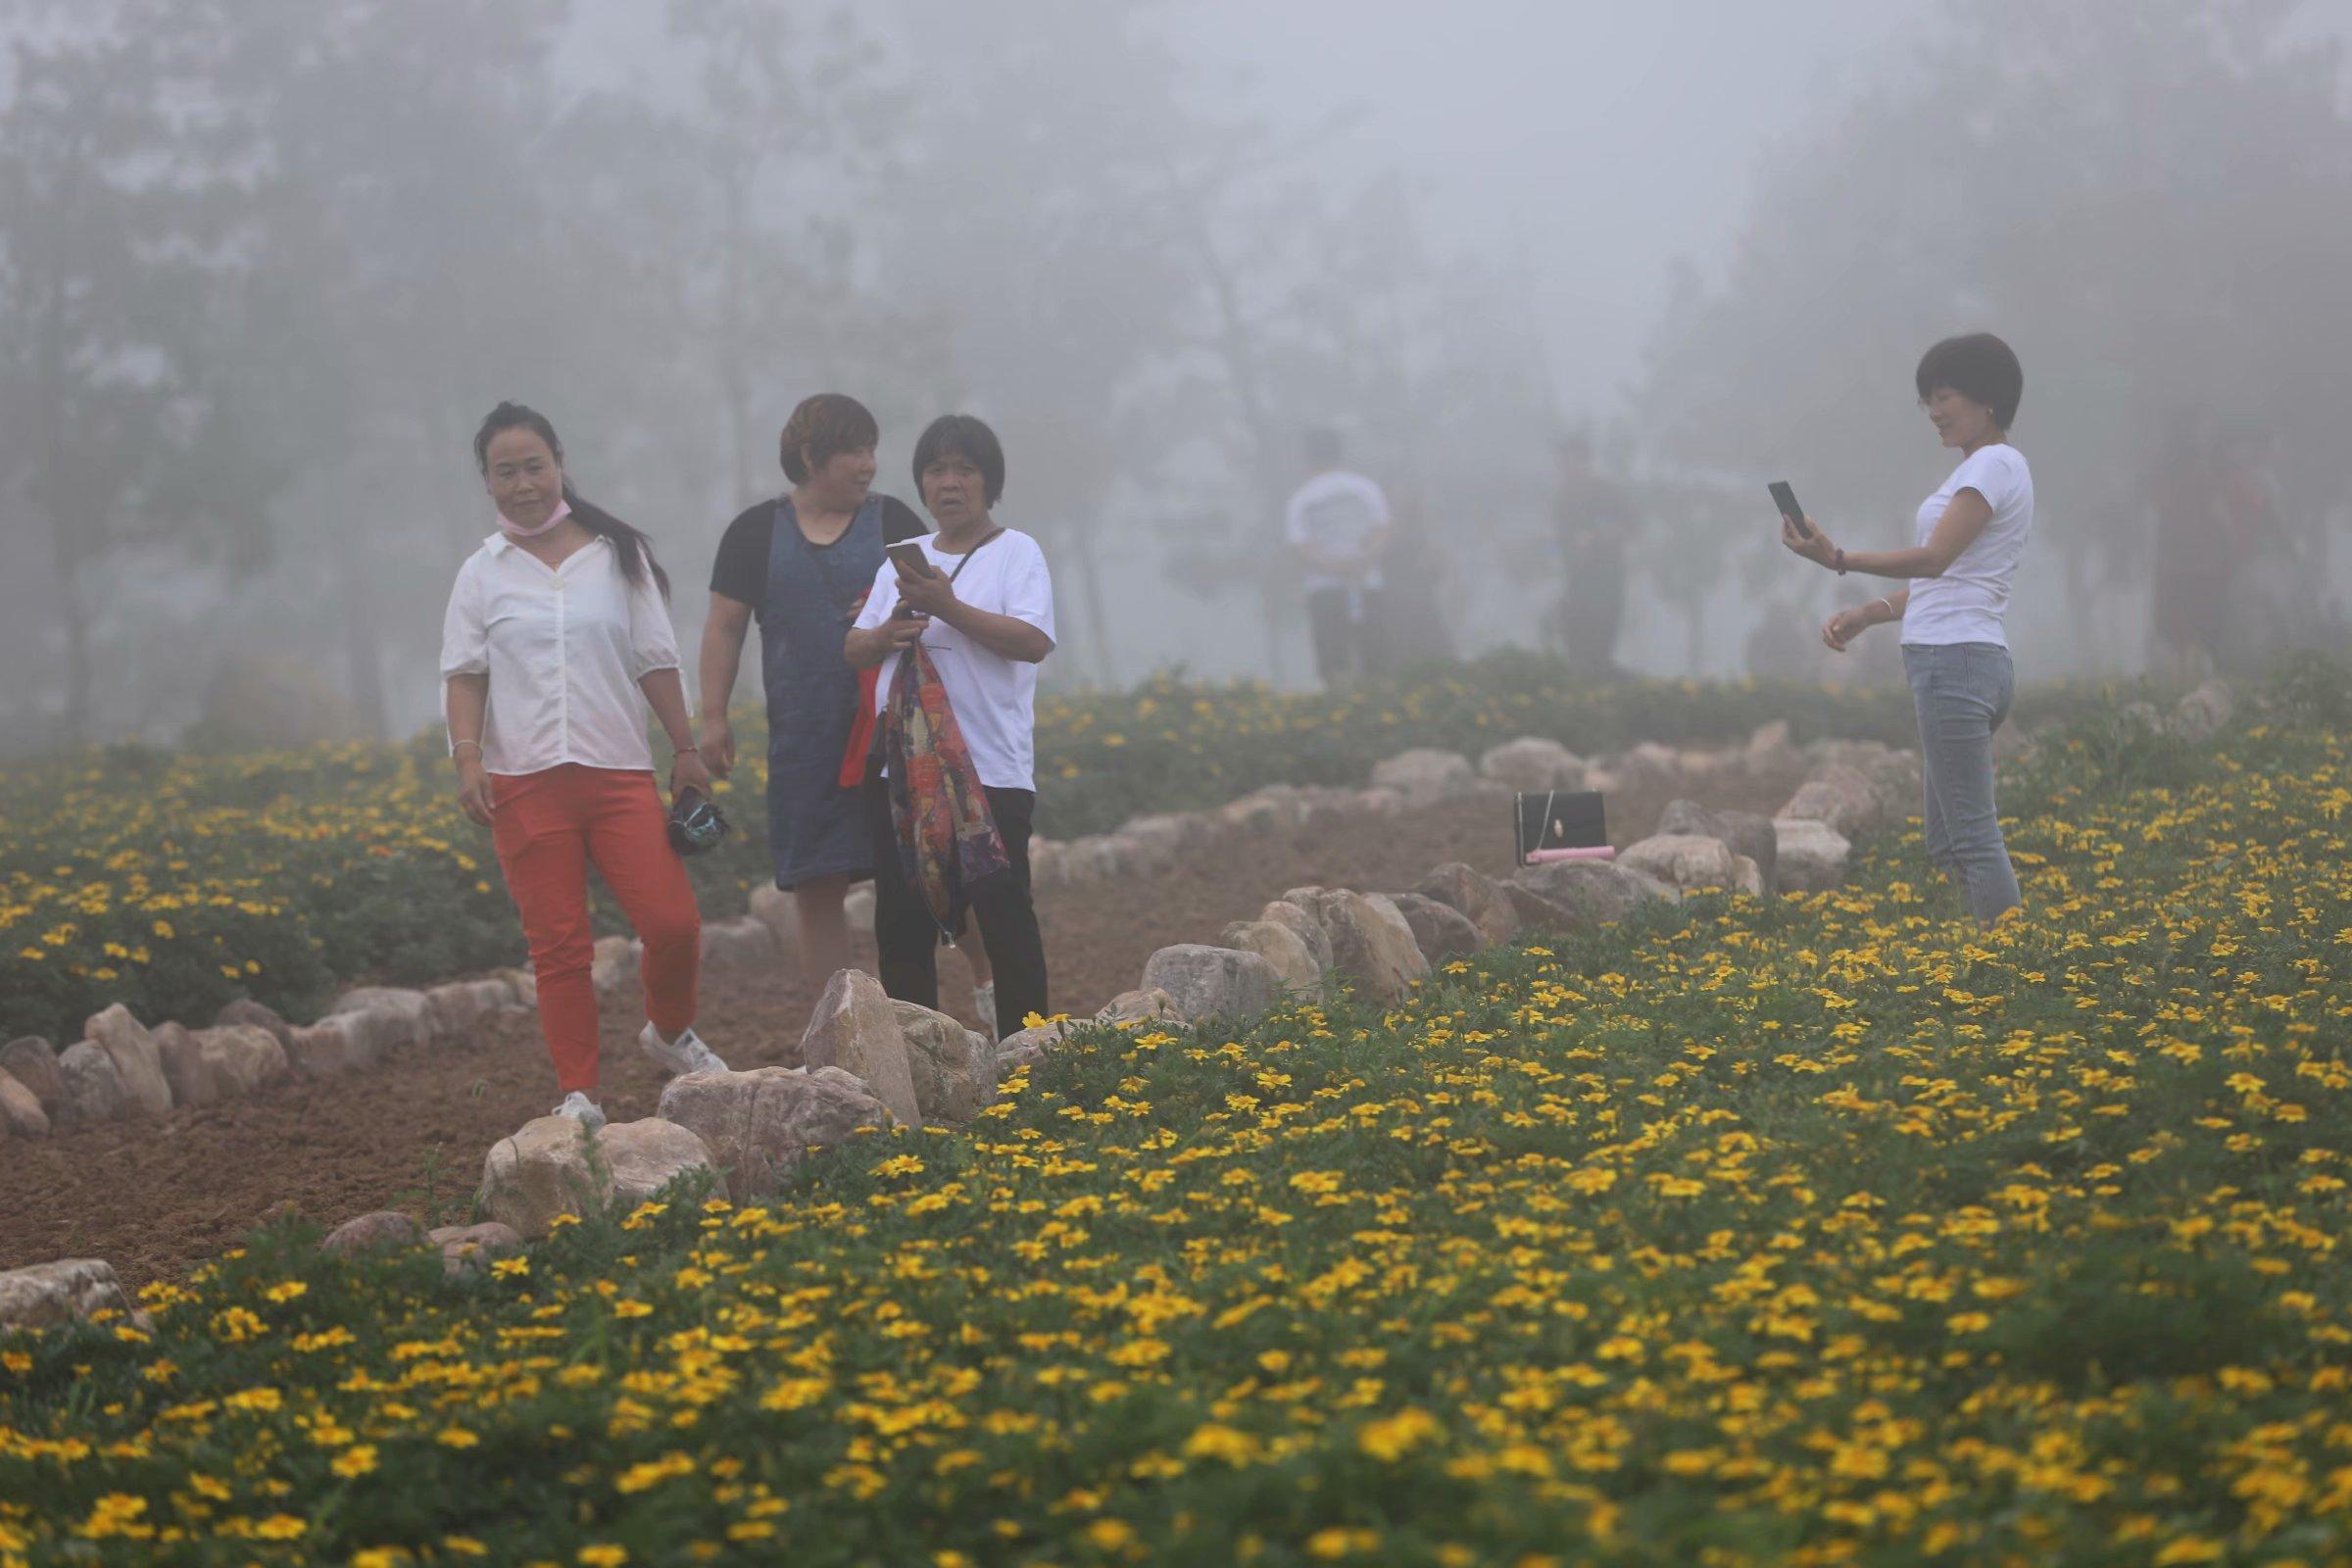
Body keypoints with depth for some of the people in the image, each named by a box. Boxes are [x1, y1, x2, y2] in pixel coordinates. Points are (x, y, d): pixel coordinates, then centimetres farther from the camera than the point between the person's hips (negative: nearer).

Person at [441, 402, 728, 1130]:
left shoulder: (619, 556, 8)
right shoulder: (484, 573, 8)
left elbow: (656, 662, 10)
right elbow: (464, 674, 4)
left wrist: (687, 749, 7)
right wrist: (467, 759, -10)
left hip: (619, 772, 0)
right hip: (526, 782, 0)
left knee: (673, 923, -9)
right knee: (558, 946, 0)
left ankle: (670, 1033, 21)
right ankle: (578, 1096, 7)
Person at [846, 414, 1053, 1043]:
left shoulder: (1016, 553, 1)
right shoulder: (902, 559, 18)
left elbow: (1034, 641, -14)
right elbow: (854, 649, 14)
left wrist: (949, 608, -19)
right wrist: (886, 634, -9)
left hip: (991, 772, -5)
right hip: (904, 771, 6)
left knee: (1003, 915, -6)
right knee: (902, 920, 6)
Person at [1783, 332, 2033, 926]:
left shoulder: (1994, 465, -9)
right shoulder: (1981, 468, 22)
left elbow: (1936, 558, -21)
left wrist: (1840, 559, -30)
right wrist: (1867, 614, 11)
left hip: (1955, 660, -11)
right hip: (1966, 660, 11)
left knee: (1972, 837, -10)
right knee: (1948, 843, 11)